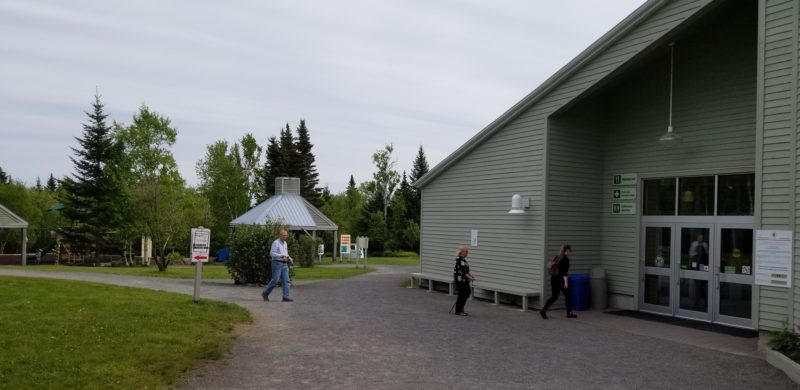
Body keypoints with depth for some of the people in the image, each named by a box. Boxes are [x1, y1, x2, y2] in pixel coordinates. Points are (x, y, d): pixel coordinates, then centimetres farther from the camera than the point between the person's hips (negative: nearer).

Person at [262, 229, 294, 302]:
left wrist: (289, 259, 8)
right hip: (277, 263, -7)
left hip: (284, 264, 7)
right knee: (275, 280, -7)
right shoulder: (275, 243, -6)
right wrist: (281, 256, -23)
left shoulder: (285, 243, 17)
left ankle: (286, 297, -6)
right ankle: (265, 293, 10)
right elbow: (272, 253, -15)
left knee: (286, 281, -3)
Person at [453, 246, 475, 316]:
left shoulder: (463, 259, 15)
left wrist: (470, 275, 10)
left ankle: (461, 309, 23)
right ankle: (458, 311, 6)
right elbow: (462, 270, -23)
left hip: (464, 280, 10)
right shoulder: (459, 259, -16)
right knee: (462, 295, -5)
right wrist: (469, 277, -25)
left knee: (467, 293, 12)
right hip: (460, 279, -10)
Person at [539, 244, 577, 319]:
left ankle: (543, 310, -3)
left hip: (554, 278, 8)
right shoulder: (566, 259, -12)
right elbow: (564, 271, -21)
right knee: (568, 296, 8)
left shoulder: (557, 258, 12)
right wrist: (566, 281, -24)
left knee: (554, 296, 10)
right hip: (561, 279, -8)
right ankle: (569, 313, 16)